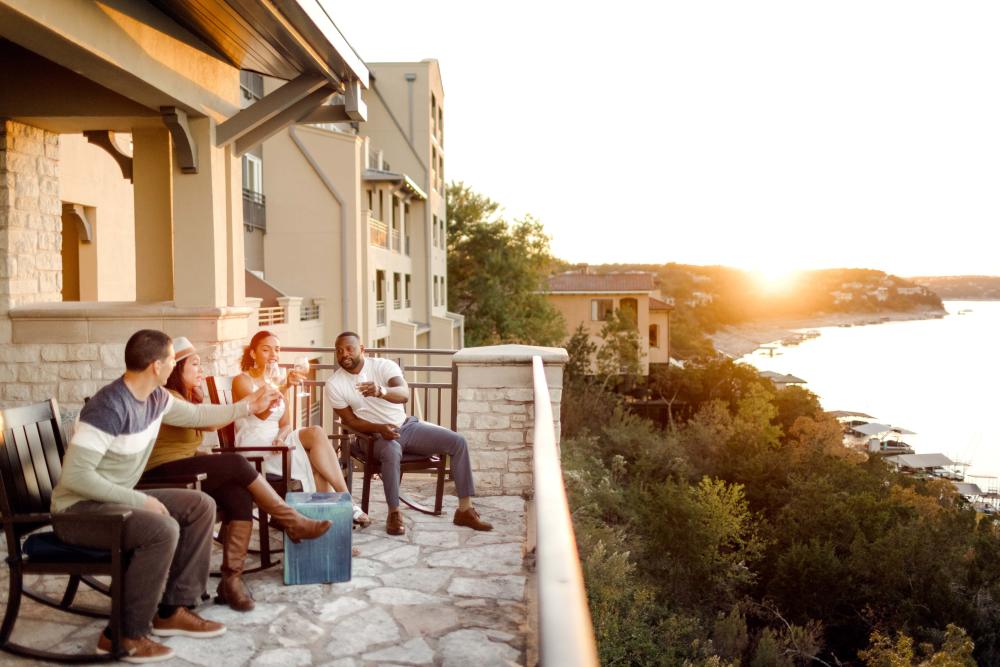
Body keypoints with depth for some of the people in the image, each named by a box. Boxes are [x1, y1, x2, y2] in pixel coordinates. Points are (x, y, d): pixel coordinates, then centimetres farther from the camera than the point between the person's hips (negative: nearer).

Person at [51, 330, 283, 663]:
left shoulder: (154, 397, 0)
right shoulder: (109, 406, -27)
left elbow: (196, 414, 20)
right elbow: (75, 476, -30)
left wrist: (248, 406, 18)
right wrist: (140, 500, -26)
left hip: (116, 498, 9)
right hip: (78, 508, -9)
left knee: (201, 505, 1)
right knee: (163, 529, -31)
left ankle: (174, 610, 6)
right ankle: (124, 635, -15)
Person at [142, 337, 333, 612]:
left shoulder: (184, 397, 20)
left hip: (185, 470, 8)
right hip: (163, 475, -8)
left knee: (239, 496, -19)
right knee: (237, 464, -23)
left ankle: (231, 579, -20)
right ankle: (293, 523, -15)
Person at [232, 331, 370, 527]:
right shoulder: (242, 381, -1)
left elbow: (285, 424, 12)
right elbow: (261, 413, -20)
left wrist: (281, 437, -12)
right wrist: (284, 387, -34)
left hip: (276, 443, 6)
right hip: (254, 446, -6)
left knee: (316, 433, -25)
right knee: (316, 434, -23)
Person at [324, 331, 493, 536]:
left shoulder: (383, 365, -9)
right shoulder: (333, 385, -7)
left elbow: (404, 394, -26)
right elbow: (350, 420, -3)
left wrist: (381, 391, -49)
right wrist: (380, 428, -21)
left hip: (407, 425, 3)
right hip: (377, 435, -2)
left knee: (458, 442, -14)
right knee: (392, 453, -40)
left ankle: (464, 510, -7)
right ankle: (394, 514, -19)